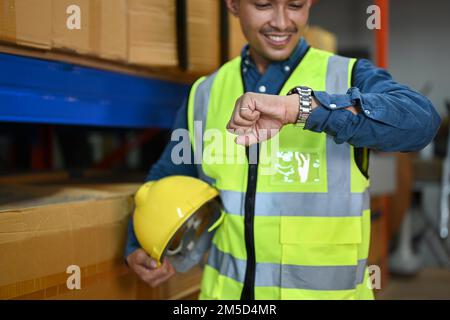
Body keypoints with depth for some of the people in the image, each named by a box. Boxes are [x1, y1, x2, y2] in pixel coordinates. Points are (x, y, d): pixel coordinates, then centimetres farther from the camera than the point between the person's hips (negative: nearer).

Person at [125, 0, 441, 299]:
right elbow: (166, 180, 14)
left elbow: (420, 120, -29)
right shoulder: (205, 95, 1)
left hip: (325, 291, -2)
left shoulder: (350, 77, -9)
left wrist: (298, 106, -39)